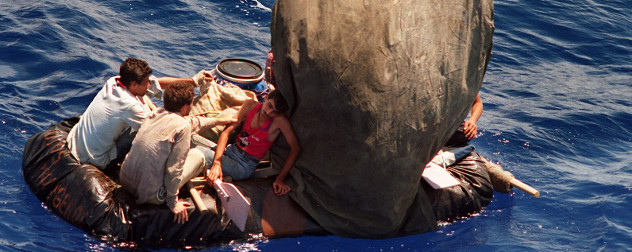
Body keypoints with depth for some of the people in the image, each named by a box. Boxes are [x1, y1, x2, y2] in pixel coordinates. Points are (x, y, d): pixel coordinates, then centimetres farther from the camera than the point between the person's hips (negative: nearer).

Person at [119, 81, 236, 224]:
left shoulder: (155, 114, 8)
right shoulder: (182, 127, -15)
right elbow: (174, 168, -17)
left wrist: (217, 121, 39)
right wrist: (173, 203, -7)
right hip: (150, 195, -7)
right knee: (197, 155, 11)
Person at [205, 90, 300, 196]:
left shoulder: (279, 120, -18)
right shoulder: (250, 105, -7)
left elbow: (295, 148, -16)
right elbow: (226, 132, -9)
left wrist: (280, 179, -20)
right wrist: (217, 163, -22)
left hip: (245, 164, -5)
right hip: (231, 150, 5)